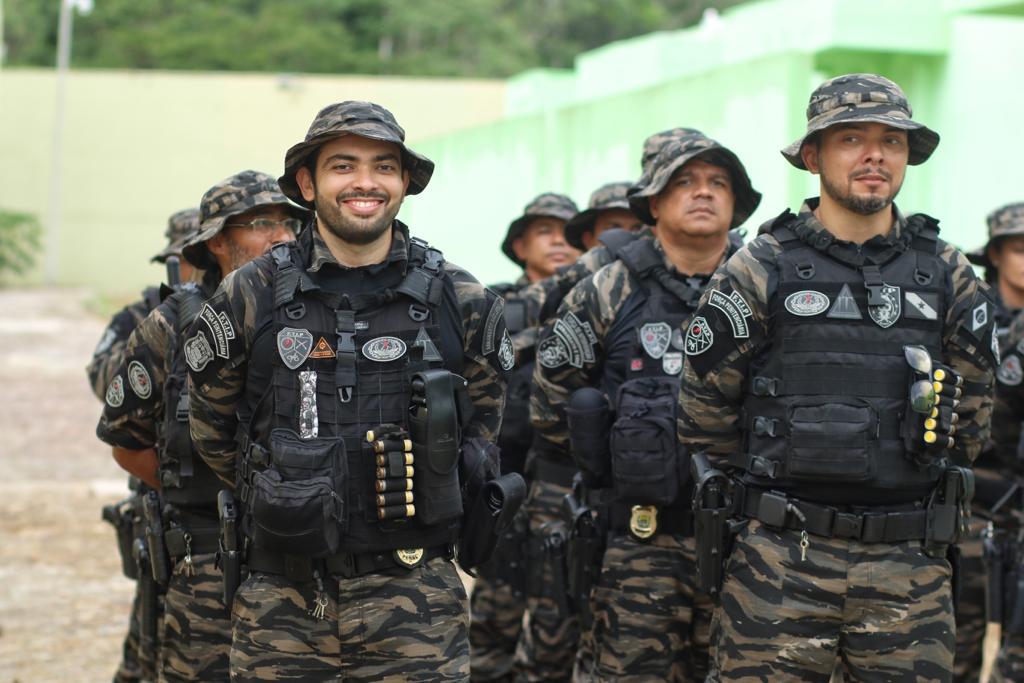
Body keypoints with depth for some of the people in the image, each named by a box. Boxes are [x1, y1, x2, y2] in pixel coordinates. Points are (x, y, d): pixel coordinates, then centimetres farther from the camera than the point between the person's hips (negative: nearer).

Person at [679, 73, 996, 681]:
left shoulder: (949, 277, 8)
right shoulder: (760, 271, 0)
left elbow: (970, 415, 16)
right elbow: (705, 413, 7)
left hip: (910, 567, 2)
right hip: (781, 560, -2)